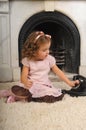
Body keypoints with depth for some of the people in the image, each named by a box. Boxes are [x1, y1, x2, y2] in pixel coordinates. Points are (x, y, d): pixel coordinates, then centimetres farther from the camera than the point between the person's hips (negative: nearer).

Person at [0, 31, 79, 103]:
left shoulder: (50, 59, 0)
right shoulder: (28, 61, -5)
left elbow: (58, 72, 6)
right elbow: (24, 76, -10)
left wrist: (69, 82, 2)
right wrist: (26, 82, -34)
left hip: (44, 85, 3)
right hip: (31, 85, -3)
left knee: (51, 96, -29)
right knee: (17, 89, -33)